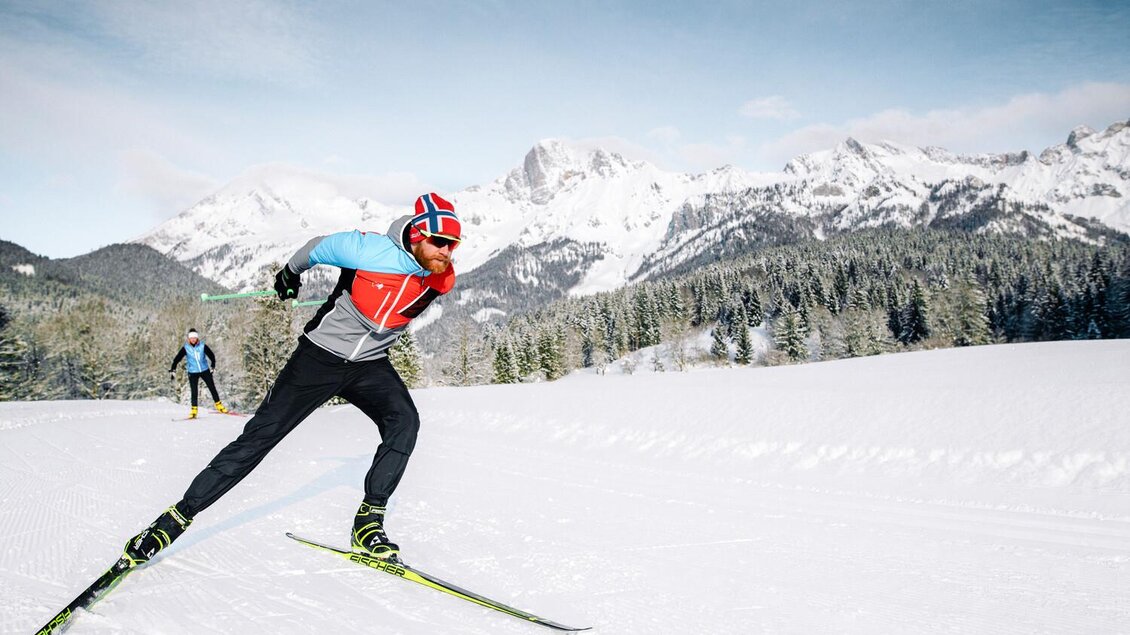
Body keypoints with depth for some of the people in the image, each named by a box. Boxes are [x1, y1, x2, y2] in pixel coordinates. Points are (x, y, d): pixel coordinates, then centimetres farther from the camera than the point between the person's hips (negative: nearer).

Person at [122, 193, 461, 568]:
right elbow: (320, 246, -4)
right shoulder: (370, 251, -26)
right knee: (260, 435, -4)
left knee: (405, 422, -24)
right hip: (319, 355, -3)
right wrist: (291, 271, 15)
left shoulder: (443, 279, -12)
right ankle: (179, 516, 10)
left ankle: (369, 522, -14)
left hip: (370, 365, 3)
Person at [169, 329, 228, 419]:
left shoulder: (202, 346, -5)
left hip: (205, 370, 1)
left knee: (212, 387, 5)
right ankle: (194, 410, 7)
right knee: (194, 391, -4)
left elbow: (211, 355, 4)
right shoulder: (185, 348, -7)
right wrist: (172, 370, -11)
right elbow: (177, 359, -5)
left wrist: (213, 366, -2)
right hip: (192, 373, -1)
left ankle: (218, 405, 18)